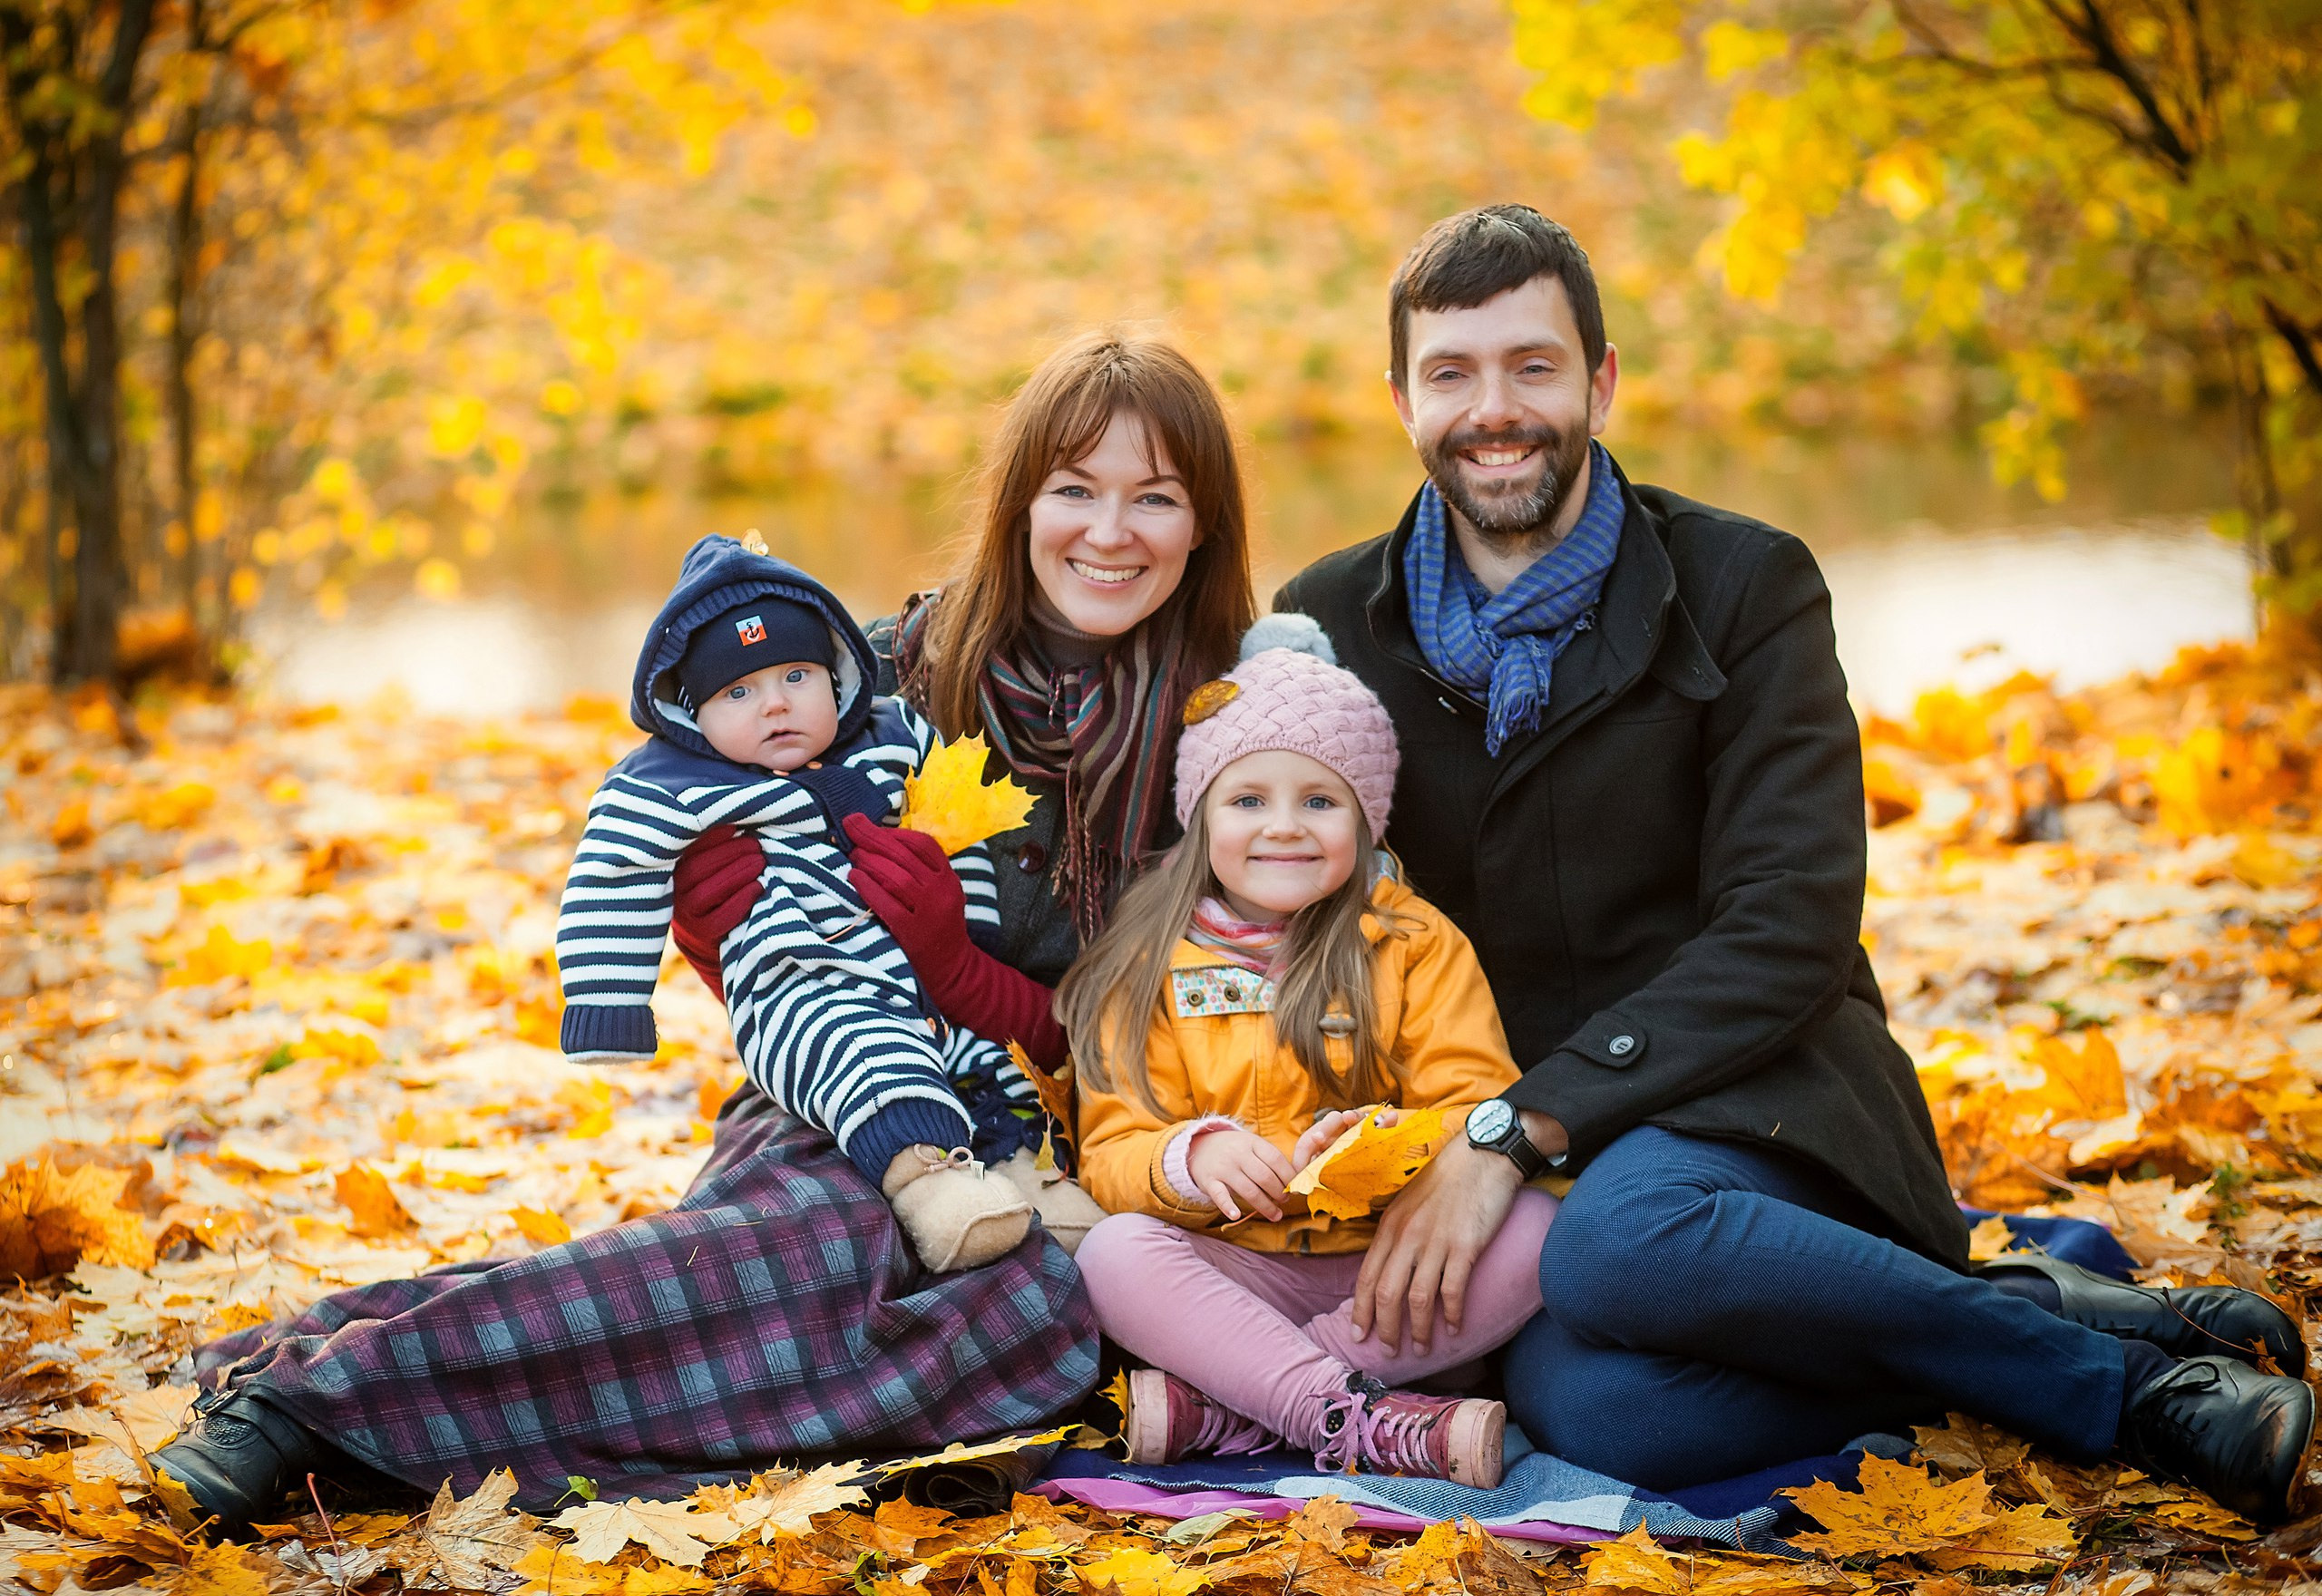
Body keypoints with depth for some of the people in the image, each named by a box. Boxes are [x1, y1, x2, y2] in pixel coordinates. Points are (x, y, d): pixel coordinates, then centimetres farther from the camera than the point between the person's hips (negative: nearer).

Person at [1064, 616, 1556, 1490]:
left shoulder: (1416, 944, 5)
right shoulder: (1151, 966, 7)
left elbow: (1479, 1111, -4)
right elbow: (1113, 1150, 0)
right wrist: (1191, 1158, -24)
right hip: (1231, 1270, 0)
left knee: (1533, 1229, -27)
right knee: (1115, 1252, -28)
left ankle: (1218, 1407, -30)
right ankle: (1365, 1425, -38)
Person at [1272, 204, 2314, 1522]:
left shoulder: (1746, 587, -2)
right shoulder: (1327, 625, 7)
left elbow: (1787, 931, -12)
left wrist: (1515, 1131, -22)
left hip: (1755, 1101, -2)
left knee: (1619, 1239, -40)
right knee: (1590, 1409, -35)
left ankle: (2083, 1351, -19)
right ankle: (2079, 1341, -17)